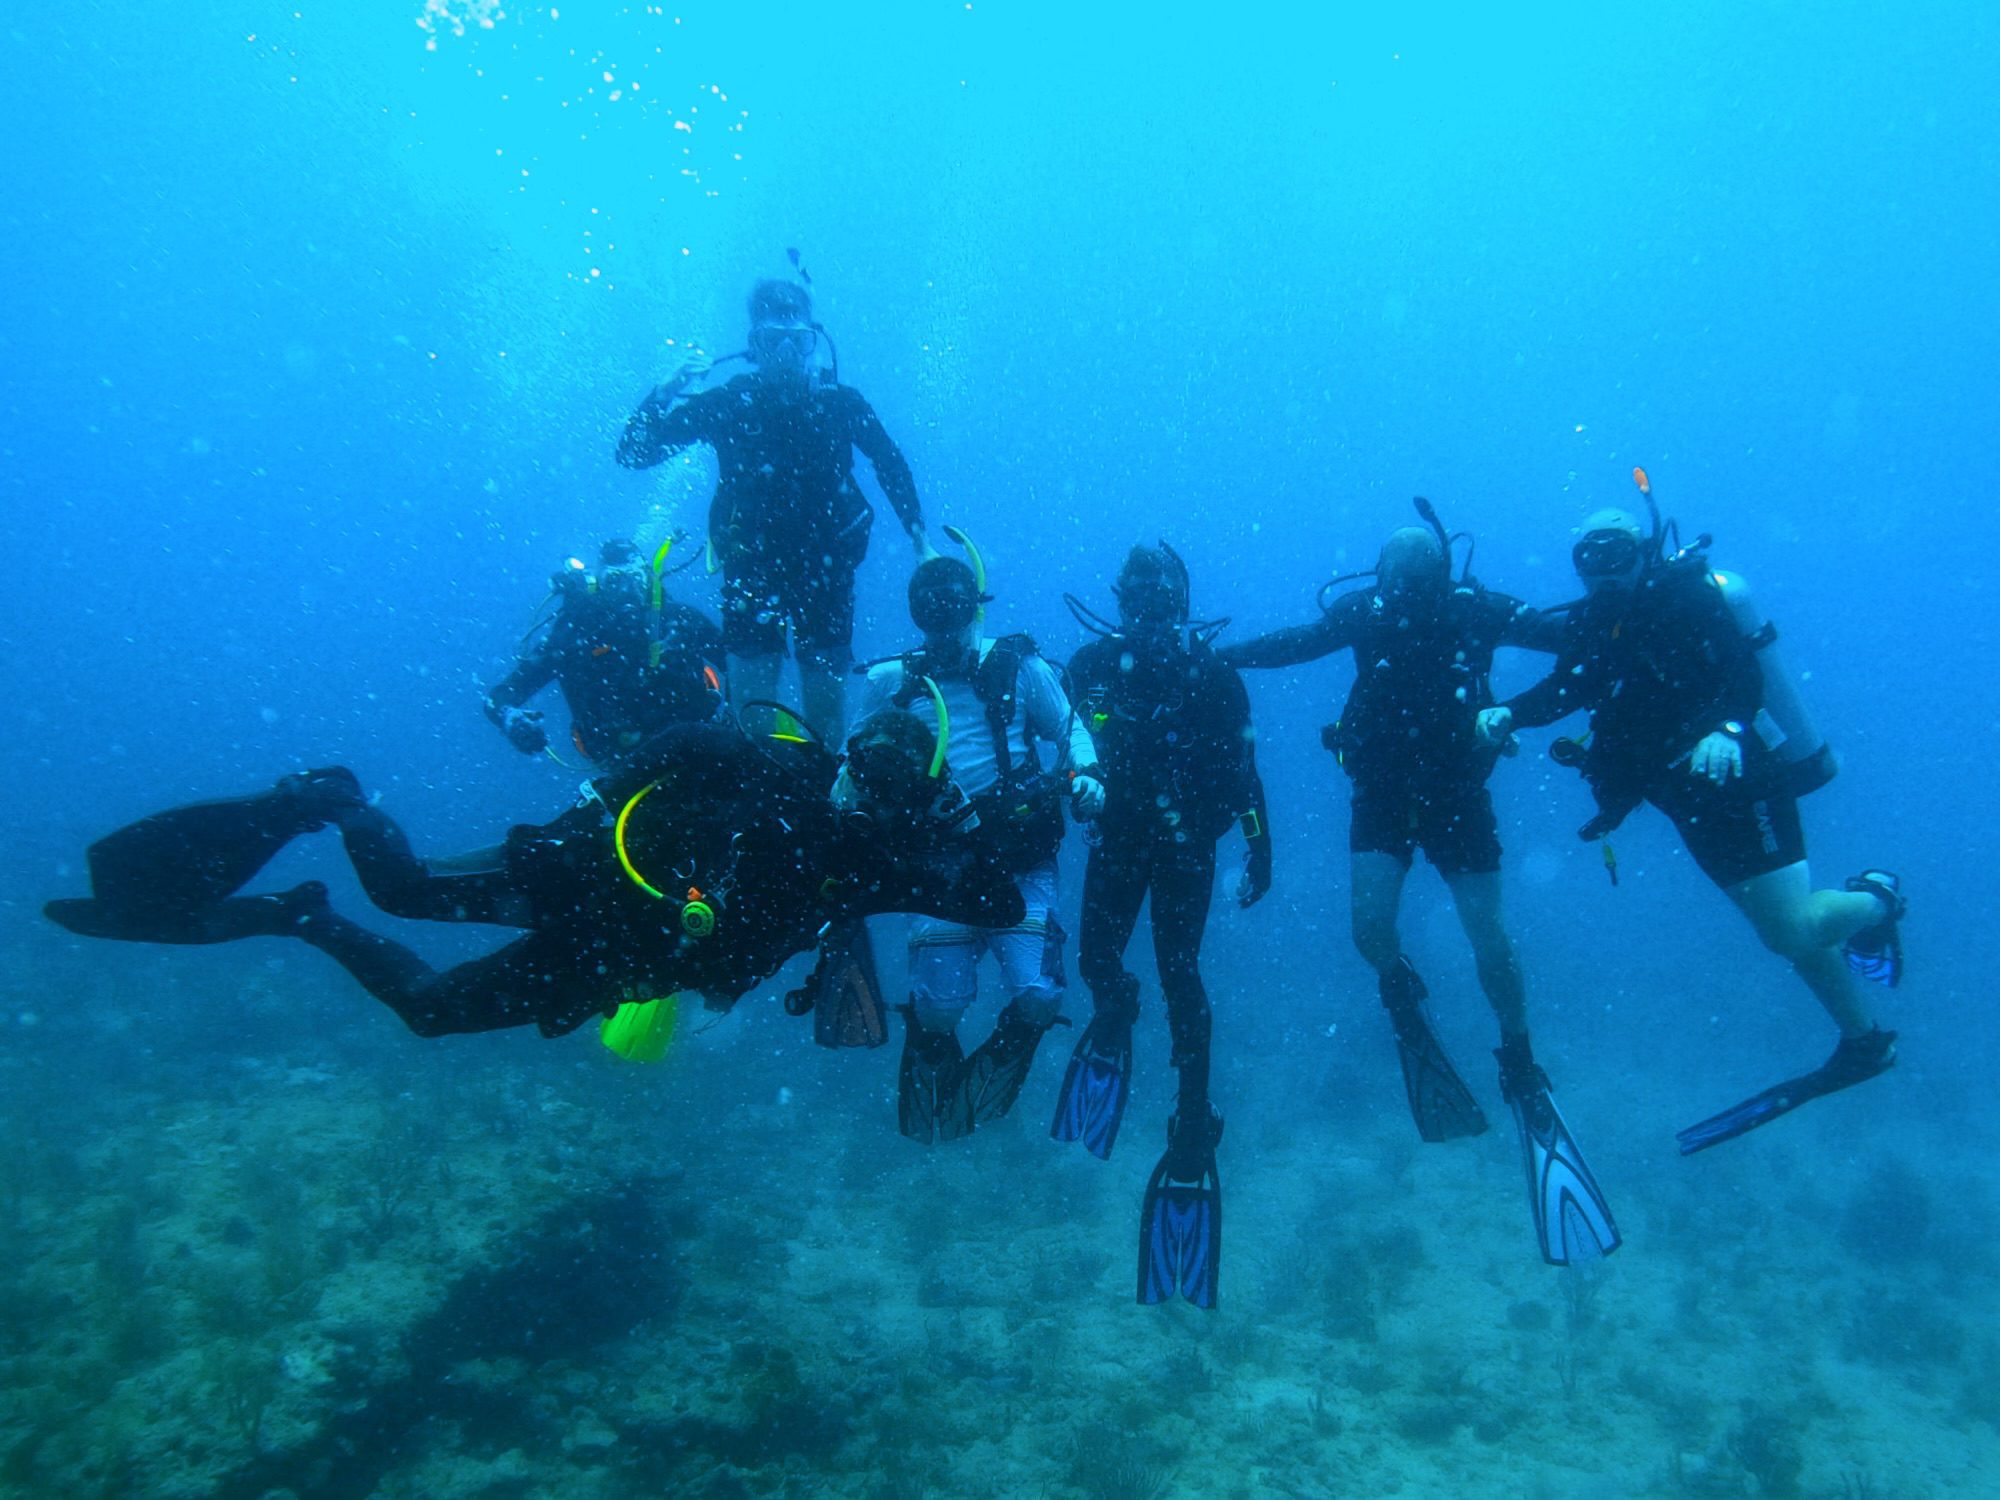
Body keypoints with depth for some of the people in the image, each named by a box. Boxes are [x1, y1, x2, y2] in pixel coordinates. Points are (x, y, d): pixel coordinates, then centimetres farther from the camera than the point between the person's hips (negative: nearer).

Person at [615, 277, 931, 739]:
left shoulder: (841, 403, -3)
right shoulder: (724, 404, -4)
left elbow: (892, 466, 10)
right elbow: (632, 453, -3)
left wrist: (920, 540, 7)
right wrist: (666, 393, -17)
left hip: (825, 571, 0)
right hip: (752, 568, 0)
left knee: (824, 696, 5)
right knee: (750, 700, -1)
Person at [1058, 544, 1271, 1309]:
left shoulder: (1212, 673, -7)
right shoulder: (1089, 664, -3)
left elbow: (1242, 768, -5)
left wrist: (1258, 851, -7)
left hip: (1185, 844, -2)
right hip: (1116, 837, 2)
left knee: (1178, 972, -8)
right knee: (1095, 961, -1)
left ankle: (1194, 1121, 5)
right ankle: (1116, 1011, 38)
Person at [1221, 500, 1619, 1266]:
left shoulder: (1477, 611, -13)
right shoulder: (1363, 611, -9)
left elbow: (1579, 635, -12)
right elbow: (1291, 643, -5)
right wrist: (1209, 656, -11)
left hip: (1457, 795, -1)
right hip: (1382, 793, 1)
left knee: (1492, 943, -4)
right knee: (1371, 927, -13)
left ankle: (1520, 1071, 19)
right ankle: (1404, 999, 22)